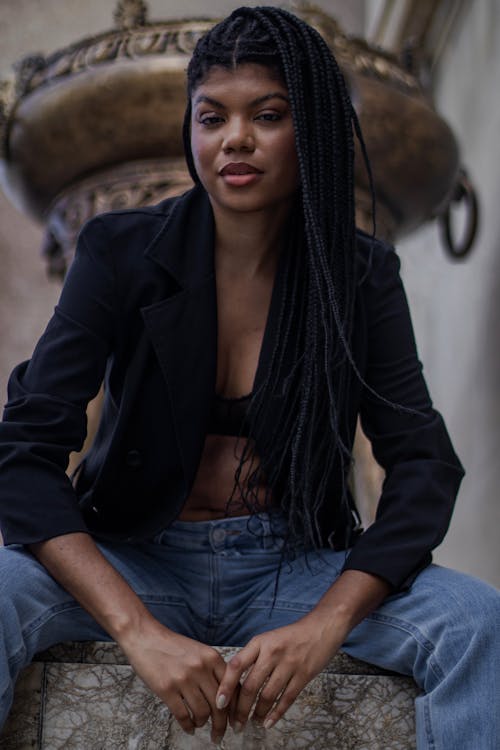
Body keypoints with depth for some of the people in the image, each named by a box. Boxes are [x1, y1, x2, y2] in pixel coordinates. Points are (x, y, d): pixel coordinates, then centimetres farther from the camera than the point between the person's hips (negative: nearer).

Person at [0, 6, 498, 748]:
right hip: (139, 562, -1)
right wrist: (139, 630, -27)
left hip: (291, 567, 1)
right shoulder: (122, 252, -6)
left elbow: (424, 463, -6)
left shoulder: (360, 275, -1)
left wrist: (326, 621, -25)